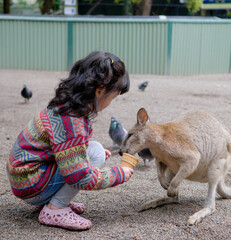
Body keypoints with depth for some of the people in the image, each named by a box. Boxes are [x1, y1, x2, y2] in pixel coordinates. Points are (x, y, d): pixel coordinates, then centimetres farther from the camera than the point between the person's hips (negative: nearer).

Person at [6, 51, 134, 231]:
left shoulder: (66, 105, 3)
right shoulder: (71, 121, -27)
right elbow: (79, 176, -26)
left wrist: (99, 153, 14)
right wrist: (119, 174, -12)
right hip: (30, 187, -10)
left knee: (90, 149, 13)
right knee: (96, 152, -16)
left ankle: (51, 201, 10)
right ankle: (54, 209, -11)